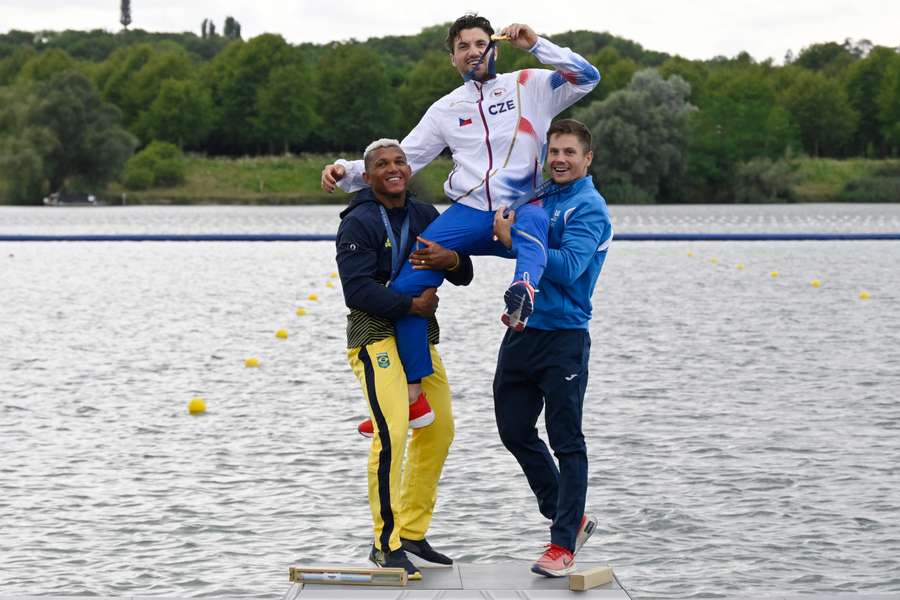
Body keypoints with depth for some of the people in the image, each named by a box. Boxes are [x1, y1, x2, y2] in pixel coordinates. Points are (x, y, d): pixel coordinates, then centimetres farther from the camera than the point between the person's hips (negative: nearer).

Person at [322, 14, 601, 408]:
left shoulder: (529, 86, 10)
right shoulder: (446, 108, 18)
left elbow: (587, 78, -2)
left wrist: (535, 46, -9)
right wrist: (347, 173, 3)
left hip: (519, 210, -3)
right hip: (467, 214, 3)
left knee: (534, 220, -40)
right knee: (406, 285, -12)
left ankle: (523, 296, -69)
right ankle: (413, 393, -4)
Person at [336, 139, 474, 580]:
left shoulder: (425, 216, 11)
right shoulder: (358, 223, -10)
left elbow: (464, 277, 9)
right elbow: (357, 290, -19)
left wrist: (452, 260, -14)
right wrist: (410, 304, -20)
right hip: (375, 333, -8)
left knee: (438, 430, 12)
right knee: (391, 432, -20)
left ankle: (412, 534, 24)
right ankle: (386, 544, -12)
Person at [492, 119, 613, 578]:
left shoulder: (588, 208, -10)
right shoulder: (538, 196, 13)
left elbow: (568, 267, -22)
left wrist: (515, 239, -19)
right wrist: (505, 229, 8)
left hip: (563, 337, -8)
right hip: (522, 331, 8)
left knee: (567, 443, -3)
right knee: (515, 431, 13)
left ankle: (563, 544, 3)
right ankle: (570, 518, 28)